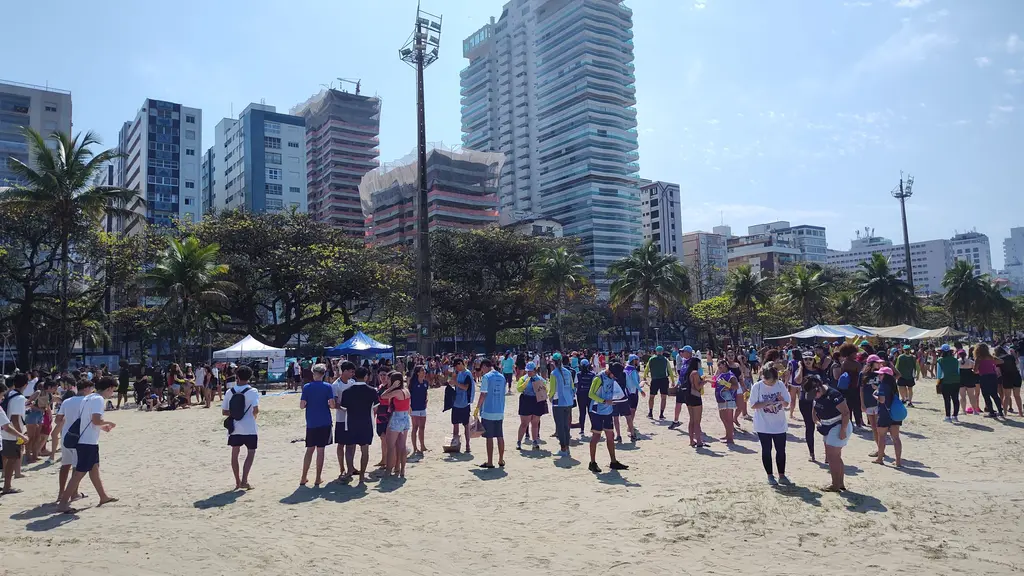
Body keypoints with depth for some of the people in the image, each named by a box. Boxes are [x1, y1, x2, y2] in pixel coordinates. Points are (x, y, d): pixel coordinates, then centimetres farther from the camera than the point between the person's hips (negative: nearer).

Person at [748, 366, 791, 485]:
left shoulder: (780, 385, -4)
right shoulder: (757, 386, -11)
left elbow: (787, 403, 1)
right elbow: (753, 406, -9)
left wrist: (782, 400, -21)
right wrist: (766, 403, -23)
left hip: (779, 425, 3)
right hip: (763, 426, -3)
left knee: (781, 450, 8)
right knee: (766, 450, 6)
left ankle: (782, 475, 21)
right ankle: (770, 476, 19)